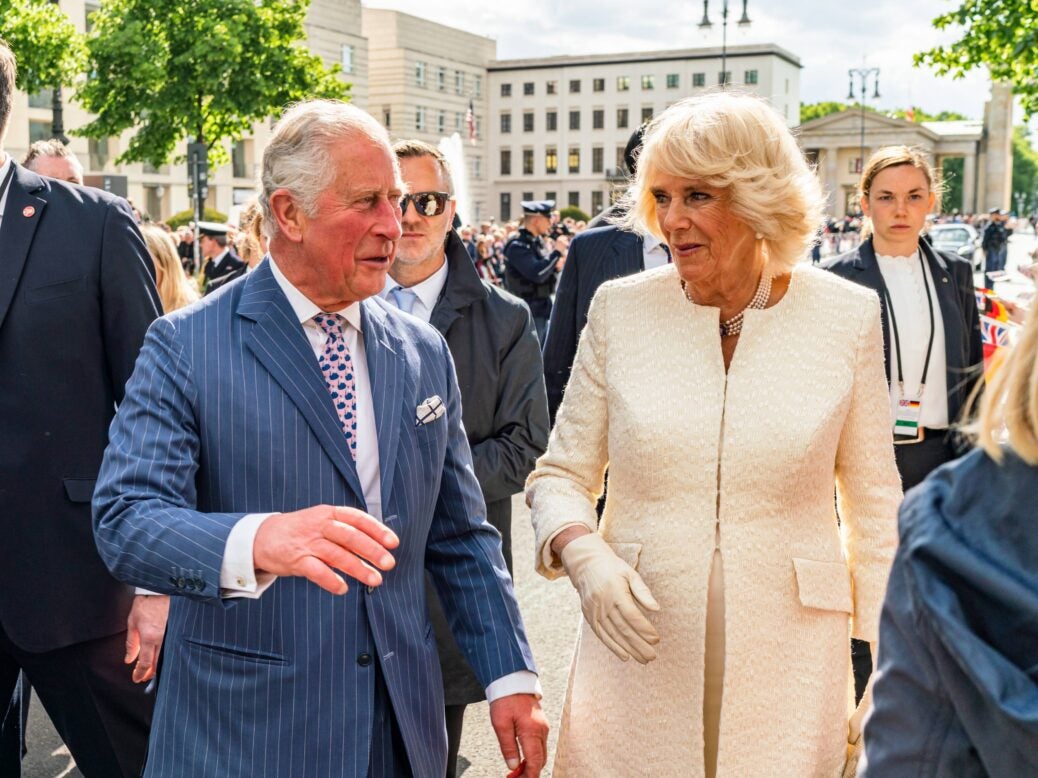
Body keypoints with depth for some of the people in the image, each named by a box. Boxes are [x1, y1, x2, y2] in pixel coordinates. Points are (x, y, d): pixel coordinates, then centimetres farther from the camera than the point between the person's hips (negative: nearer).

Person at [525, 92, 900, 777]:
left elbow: (874, 506, 4)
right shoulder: (620, 309, -2)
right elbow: (561, 474, 5)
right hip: (637, 655, 1)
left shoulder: (848, 316, -2)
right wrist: (583, 553, -15)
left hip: (788, 671, 0)